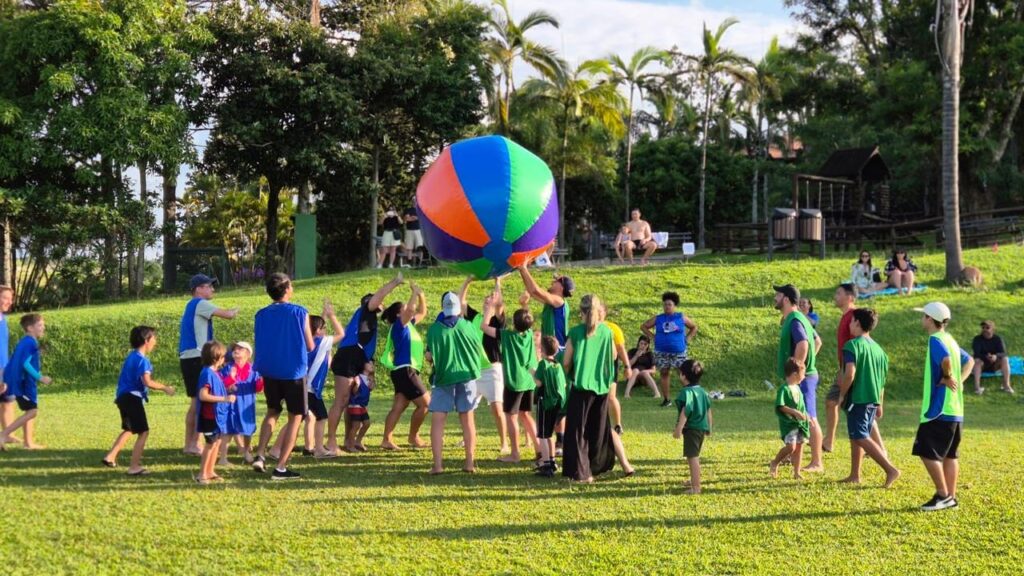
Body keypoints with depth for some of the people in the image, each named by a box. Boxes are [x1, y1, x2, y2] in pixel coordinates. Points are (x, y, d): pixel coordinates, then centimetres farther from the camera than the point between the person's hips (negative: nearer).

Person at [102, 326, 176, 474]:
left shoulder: (131, 356, 13)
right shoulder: (142, 360, -17)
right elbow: (147, 382, -27)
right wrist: (165, 388, -18)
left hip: (123, 397, 10)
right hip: (133, 398, -10)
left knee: (129, 429, 27)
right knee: (143, 432, -3)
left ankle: (110, 457, 26)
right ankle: (134, 467, -3)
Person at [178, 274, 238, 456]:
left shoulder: (191, 306, 20)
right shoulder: (200, 304, -9)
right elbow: (227, 315, -13)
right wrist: (235, 311, 9)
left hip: (187, 358, 10)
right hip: (197, 359, -10)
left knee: (195, 402, 14)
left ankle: (189, 444, 18)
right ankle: (194, 444, -8)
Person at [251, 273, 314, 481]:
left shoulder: (261, 315, 2)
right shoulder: (299, 313, -9)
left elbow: (259, 344, 7)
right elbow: (310, 346, -5)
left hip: (269, 372, 4)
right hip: (294, 372, -4)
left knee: (272, 412, 24)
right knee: (295, 417, 7)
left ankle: (260, 454, 8)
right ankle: (281, 467, 1)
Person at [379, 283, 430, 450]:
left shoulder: (408, 325, 17)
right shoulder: (399, 325, -8)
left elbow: (422, 313, 28)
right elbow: (411, 309, -24)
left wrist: (421, 296, 14)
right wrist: (415, 292, -12)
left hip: (406, 371, 9)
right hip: (405, 371, -9)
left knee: (399, 406, 3)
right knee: (425, 403, -6)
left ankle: (387, 440, -2)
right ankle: (413, 437, 3)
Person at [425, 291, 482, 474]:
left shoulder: (435, 329, -9)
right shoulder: (468, 326, -4)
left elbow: (429, 356, -8)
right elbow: (479, 350, 6)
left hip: (443, 377, -2)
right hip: (467, 376, 2)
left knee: (437, 420, 0)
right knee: (467, 419, 12)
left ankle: (437, 464, -10)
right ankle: (470, 462, 15)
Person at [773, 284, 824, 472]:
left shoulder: (794, 320, -16)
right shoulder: (797, 318, 16)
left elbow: (803, 345, -31)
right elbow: (817, 341, 24)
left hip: (802, 378, -11)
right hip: (805, 375, 11)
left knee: (810, 419, -7)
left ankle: (817, 463, -4)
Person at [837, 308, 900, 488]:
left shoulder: (853, 345, -11)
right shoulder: (878, 348, 14)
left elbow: (849, 374, -23)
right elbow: (882, 380, 19)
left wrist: (841, 394, -10)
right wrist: (880, 404, 25)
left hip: (858, 399, -8)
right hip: (873, 400, 8)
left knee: (861, 438, -8)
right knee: (856, 436, 17)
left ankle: (890, 469, -17)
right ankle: (855, 475, 21)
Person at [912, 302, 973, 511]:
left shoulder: (936, 340, -14)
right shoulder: (950, 340, 15)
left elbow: (945, 360, -34)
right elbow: (969, 361, 26)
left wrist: (947, 378, -17)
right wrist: (959, 381, 12)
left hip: (939, 409, -9)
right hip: (955, 410, 9)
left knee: (927, 452, -6)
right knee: (949, 454, 12)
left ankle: (942, 495, -5)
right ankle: (951, 497, 14)